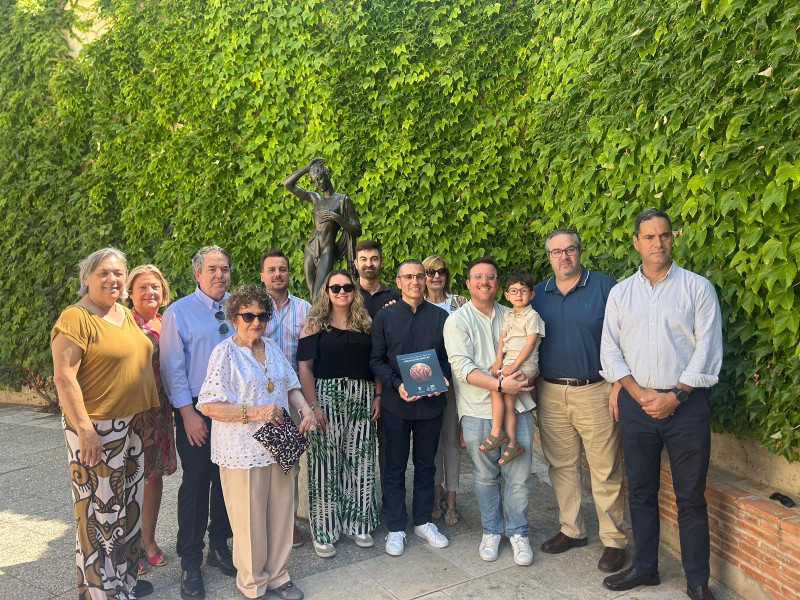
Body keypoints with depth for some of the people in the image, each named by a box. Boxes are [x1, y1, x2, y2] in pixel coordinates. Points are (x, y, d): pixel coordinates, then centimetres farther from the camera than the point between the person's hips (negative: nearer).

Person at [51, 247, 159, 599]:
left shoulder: (126, 314, 11)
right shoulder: (76, 318, -13)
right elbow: (63, 377, -18)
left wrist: (148, 414, 17)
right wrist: (85, 431, -22)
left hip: (133, 425, 8)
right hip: (97, 429, -8)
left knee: (130, 504, 17)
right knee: (99, 511, 1)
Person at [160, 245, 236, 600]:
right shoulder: (179, 312, -5)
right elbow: (173, 368, -7)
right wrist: (188, 413, -12)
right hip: (196, 411, -3)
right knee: (195, 484, 5)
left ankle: (219, 547, 34)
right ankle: (190, 562, 21)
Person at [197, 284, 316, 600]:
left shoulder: (272, 347, 8)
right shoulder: (224, 352, -11)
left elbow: (291, 385, 17)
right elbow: (208, 406, -15)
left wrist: (305, 409, -2)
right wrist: (255, 412, -22)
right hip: (243, 451, -6)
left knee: (281, 512, 14)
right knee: (250, 520, 6)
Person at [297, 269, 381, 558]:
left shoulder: (364, 323, 10)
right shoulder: (315, 323, 0)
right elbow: (305, 366, -5)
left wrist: (377, 396, 1)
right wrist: (312, 405, -13)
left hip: (362, 398, 4)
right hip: (327, 396, -3)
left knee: (360, 461, 9)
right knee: (326, 463, 2)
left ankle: (357, 523, 25)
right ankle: (324, 531, 15)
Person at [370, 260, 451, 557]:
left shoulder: (440, 316, 4)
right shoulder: (384, 317, -1)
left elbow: (449, 355, 8)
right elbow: (376, 360, -1)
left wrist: (443, 379, -11)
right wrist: (397, 385, -16)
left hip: (432, 402, 2)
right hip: (396, 402, -2)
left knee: (426, 465, 14)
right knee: (395, 467, 7)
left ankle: (423, 521, 29)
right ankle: (396, 528, 20)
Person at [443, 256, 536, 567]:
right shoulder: (457, 320, -1)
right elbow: (462, 367, -10)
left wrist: (523, 377, -3)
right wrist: (500, 384, -20)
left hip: (516, 405, 3)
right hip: (479, 411, -2)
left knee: (519, 476, 3)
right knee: (485, 476, 10)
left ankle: (518, 532, 21)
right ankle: (491, 531, 28)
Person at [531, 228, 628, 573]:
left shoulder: (604, 287, -4)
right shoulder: (538, 295, 8)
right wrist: (529, 381, 7)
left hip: (594, 392, -4)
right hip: (550, 394, 4)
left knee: (605, 472, 1)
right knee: (561, 467, 14)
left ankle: (614, 541, 15)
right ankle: (572, 530, 29)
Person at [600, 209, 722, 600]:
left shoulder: (698, 288, -1)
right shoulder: (620, 292, 7)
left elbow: (707, 349, -6)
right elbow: (610, 350, 4)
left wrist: (674, 396, -13)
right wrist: (639, 393, -8)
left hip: (686, 403, -2)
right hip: (636, 403, 3)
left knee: (691, 497, 5)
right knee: (640, 491, 12)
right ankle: (644, 567, 28)